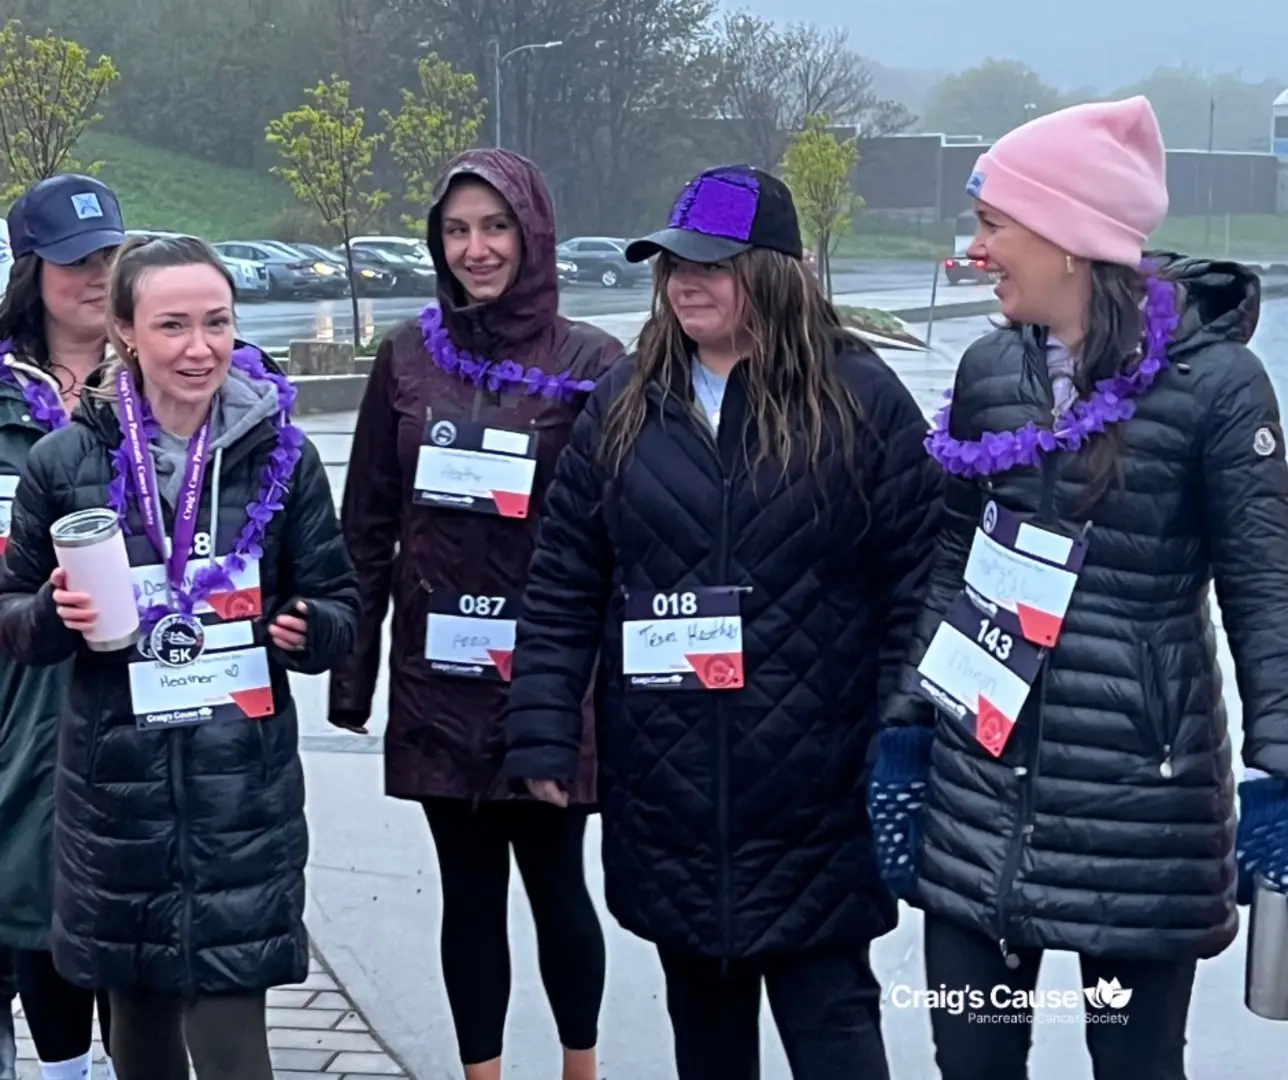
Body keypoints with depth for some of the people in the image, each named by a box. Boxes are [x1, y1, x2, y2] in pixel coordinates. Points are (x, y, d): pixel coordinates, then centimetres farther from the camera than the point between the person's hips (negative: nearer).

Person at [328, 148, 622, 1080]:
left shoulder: (591, 363, -4)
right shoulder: (408, 357, 4)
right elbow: (367, 523, 7)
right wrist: (352, 668, 5)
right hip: (438, 674, 2)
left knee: (556, 882, 8)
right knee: (470, 891, 11)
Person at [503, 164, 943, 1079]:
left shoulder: (862, 400, -6)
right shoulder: (624, 407, 6)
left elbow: (917, 586, -7)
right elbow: (563, 586, 7)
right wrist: (544, 732, 1)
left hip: (815, 793, -4)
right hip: (667, 792, 4)